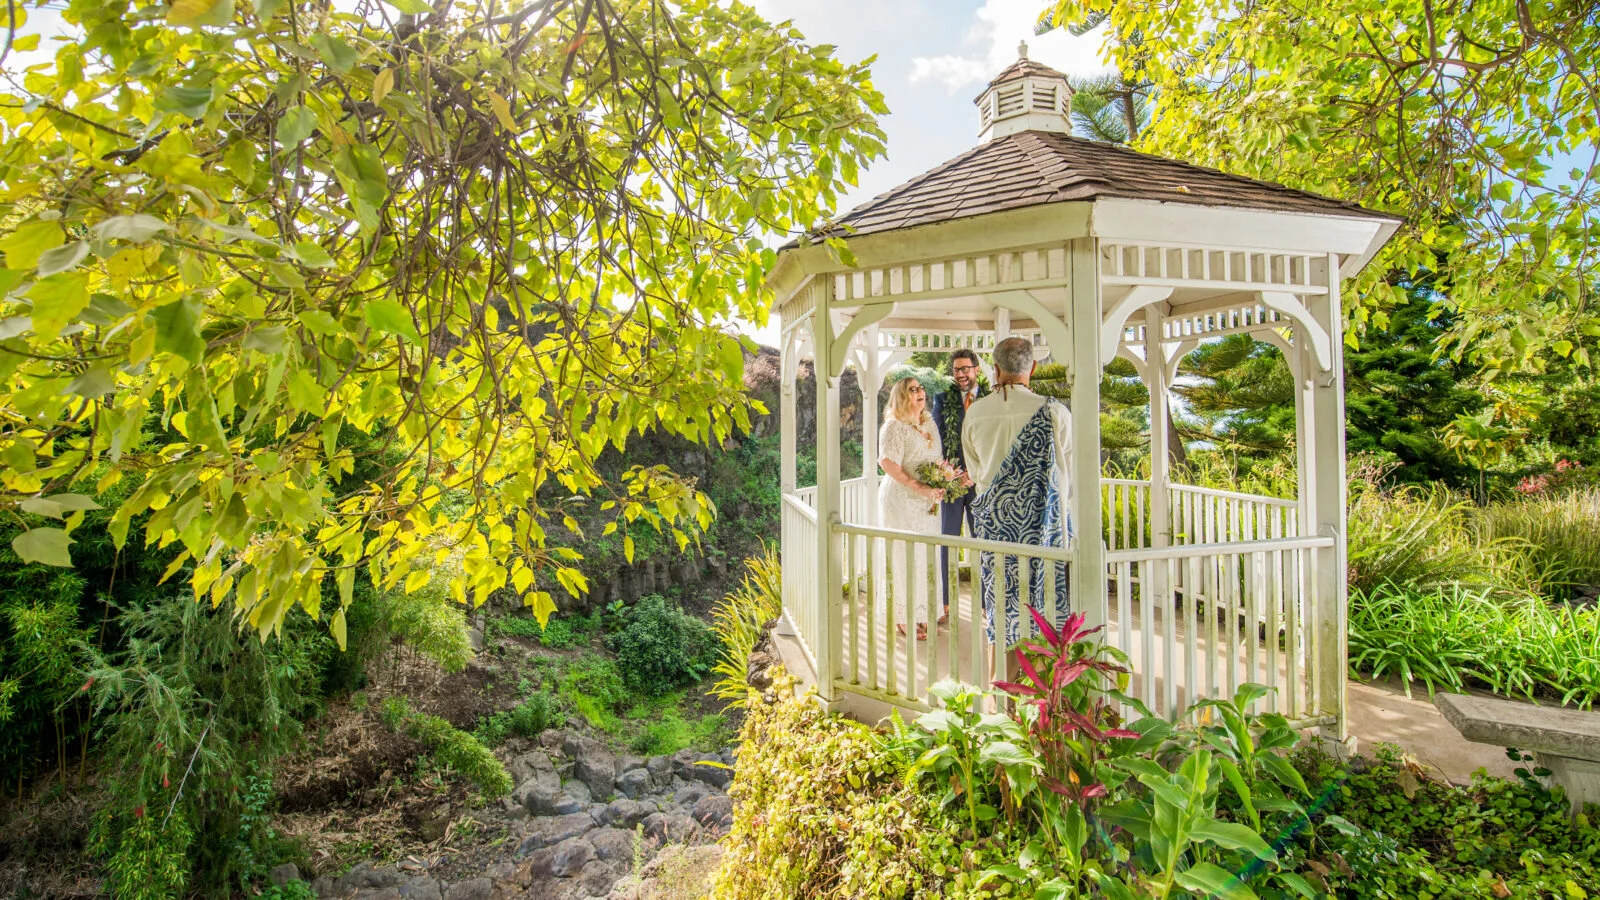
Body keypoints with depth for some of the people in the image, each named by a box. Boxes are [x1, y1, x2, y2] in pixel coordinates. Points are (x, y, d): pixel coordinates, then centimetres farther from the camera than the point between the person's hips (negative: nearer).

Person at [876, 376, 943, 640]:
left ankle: (924, 613, 27)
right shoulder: (894, 426, -10)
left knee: (927, 556, 12)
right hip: (901, 498, -7)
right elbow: (887, 463, -20)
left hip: (928, 501, 7)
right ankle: (906, 619, 11)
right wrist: (919, 488, -23)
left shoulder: (930, 424, 14)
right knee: (906, 557, -1)